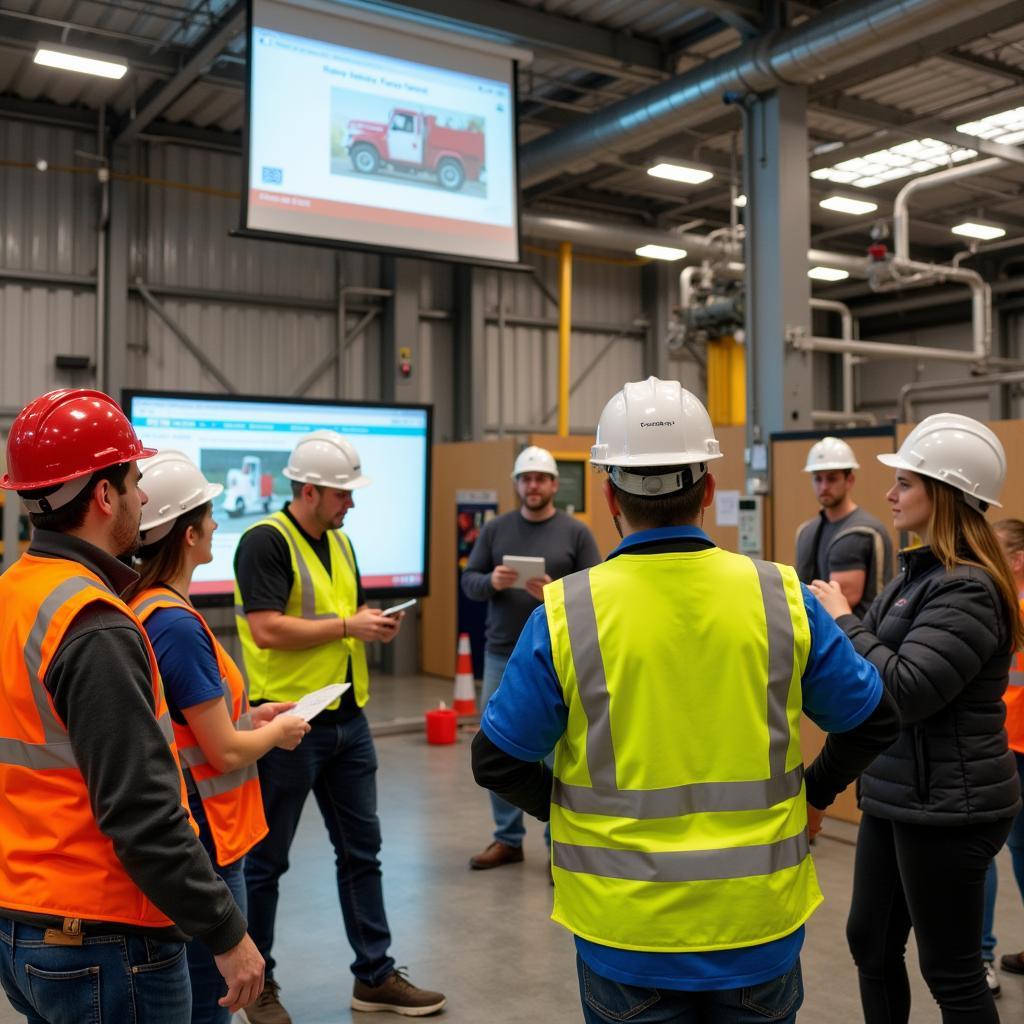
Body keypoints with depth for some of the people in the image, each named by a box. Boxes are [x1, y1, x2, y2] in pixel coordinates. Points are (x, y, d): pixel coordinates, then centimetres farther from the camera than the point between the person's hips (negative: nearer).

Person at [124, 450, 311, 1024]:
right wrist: (277, 733, -2)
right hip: (203, 838, -9)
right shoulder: (177, 623, -24)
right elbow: (225, 752, -20)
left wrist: (248, 715, 12)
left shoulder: (142, 608, 4)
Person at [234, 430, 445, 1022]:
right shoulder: (265, 542, -13)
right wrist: (348, 624, -17)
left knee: (362, 850, 13)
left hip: (348, 719, 8)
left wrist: (375, 626, 0)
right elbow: (267, 630, -22)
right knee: (266, 860, 8)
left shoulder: (341, 542, 12)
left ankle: (376, 975, 25)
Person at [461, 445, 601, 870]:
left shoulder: (576, 532, 0)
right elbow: (468, 581, 5)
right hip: (501, 657, 3)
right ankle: (508, 839, 24)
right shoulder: (495, 529, 6)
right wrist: (492, 582, -17)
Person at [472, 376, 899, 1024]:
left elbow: (498, 762, -6)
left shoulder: (566, 613, -13)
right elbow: (875, 722, 1)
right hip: (760, 925, 2)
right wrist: (815, 794, 16)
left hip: (626, 930, -1)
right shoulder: (781, 597, -9)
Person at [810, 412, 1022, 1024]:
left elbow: (903, 691, -28)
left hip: (946, 807, -9)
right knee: (870, 942, 19)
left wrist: (843, 619, -18)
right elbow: (881, 649, 11)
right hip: (900, 795, 9)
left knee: (951, 971, 6)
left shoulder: (968, 589, -21)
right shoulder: (923, 570, 8)